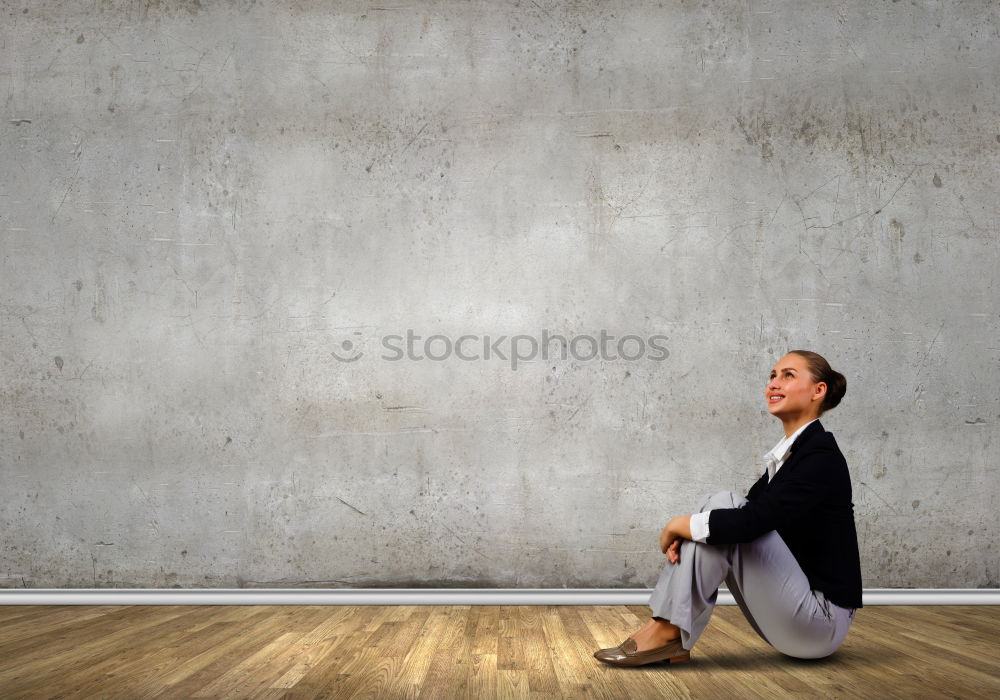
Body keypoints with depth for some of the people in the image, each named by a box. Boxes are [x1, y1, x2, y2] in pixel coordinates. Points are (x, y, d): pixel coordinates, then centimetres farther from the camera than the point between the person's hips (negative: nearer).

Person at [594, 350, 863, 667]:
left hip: (821, 620, -9)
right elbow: (751, 518, 9)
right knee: (718, 513, -1)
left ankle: (668, 631, -14)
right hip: (793, 617, 9)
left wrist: (679, 525, -13)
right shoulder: (789, 452, 12)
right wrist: (685, 532, -11)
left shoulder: (821, 456, -17)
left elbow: (750, 521, -28)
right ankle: (670, 638, -7)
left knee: (724, 505, -19)